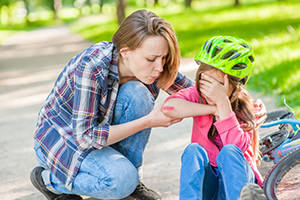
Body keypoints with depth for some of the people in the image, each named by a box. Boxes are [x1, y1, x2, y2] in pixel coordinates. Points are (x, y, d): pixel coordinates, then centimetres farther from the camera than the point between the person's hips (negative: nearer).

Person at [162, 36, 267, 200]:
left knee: (229, 151, -31)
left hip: (235, 177, -2)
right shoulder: (198, 93, -2)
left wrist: (223, 103, -30)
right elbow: (169, 107, -25)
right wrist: (214, 109, -22)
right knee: (194, 150, -27)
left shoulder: (244, 106, -9)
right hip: (205, 180, 2)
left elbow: (237, 146, -27)